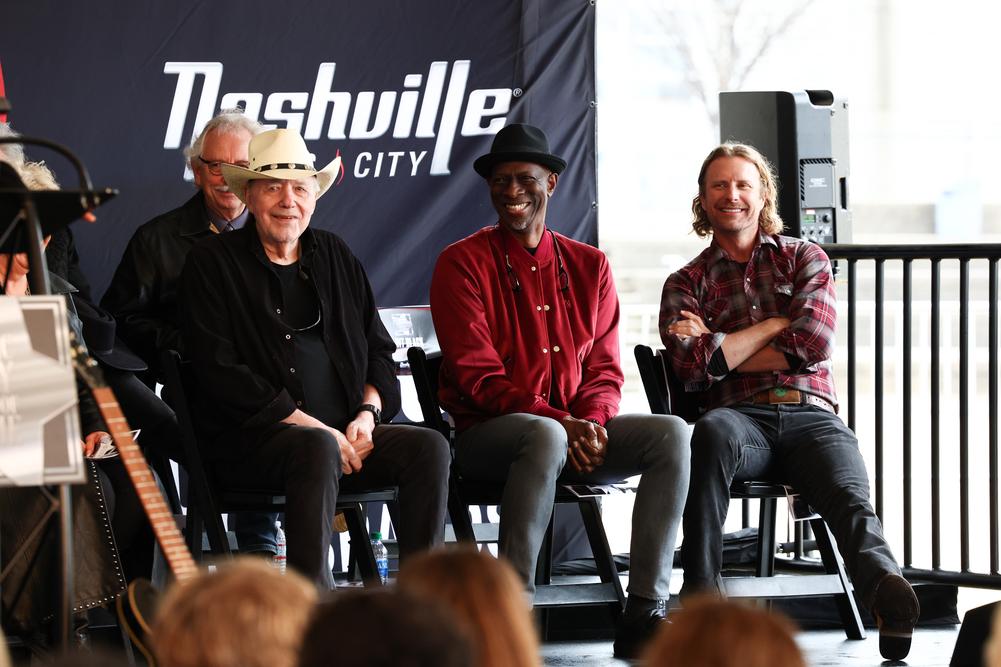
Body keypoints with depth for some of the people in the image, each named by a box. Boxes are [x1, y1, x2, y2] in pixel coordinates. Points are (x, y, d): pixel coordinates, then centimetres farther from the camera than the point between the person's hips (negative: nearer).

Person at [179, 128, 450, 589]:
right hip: (251, 442, -5)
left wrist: (368, 413, -1)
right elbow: (218, 372, -8)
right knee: (319, 448, -37)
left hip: (348, 432, 5)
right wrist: (307, 424, -14)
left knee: (429, 447, -20)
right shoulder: (211, 264, 2)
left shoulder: (335, 257, 19)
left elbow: (379, 351, 21)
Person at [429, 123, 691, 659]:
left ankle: (644, 613, -25)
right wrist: (559, 422, -20)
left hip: (576, 433, 5)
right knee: (545, 437, -39)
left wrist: (590, 422, -12)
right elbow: (477, 375, -9)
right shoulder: (463, 264, -1)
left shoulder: (588, 266, 14)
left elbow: (605, 368, 11)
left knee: (671, 433, -21)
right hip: (487, 432, -5)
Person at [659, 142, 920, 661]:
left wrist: (721, 348, 5)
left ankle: (885, 586, -65)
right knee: (713, 429, -39)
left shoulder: (805, 259, 22)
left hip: (811, 416, 1)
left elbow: (815, 342, 3)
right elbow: (692, 365, 1)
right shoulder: (686, 283, 21)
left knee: (850, 497, -33)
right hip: (742, 417, 0)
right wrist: (777, 326, 5)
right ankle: (701, 594, -46)